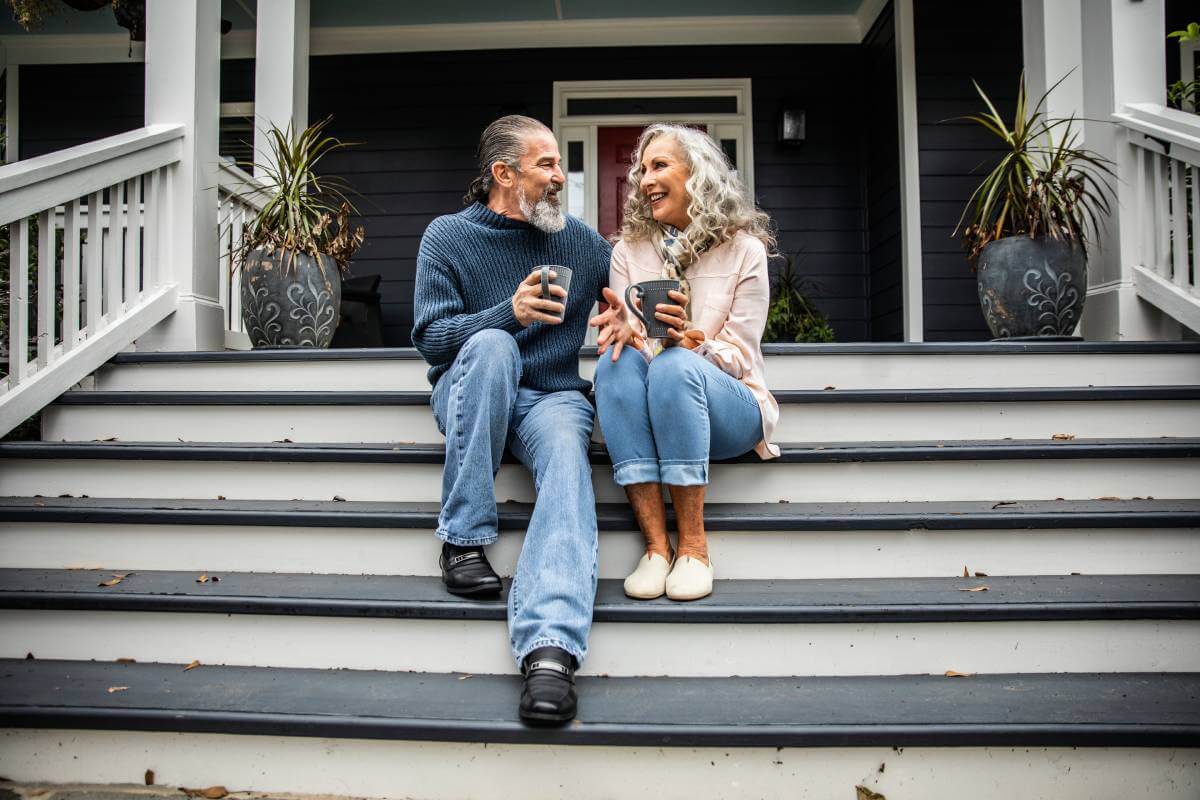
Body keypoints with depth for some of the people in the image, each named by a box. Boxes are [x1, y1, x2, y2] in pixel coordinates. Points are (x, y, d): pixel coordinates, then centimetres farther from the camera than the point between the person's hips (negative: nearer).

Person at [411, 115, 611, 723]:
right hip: (469, 394, -1)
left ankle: (550, 649, -51)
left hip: (552, 396, 2)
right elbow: (429, 337, -6)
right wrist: (509, 314, -23)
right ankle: (464, 539, -28)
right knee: (492, 345, -36)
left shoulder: (579, 239, 11)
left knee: (567, 452, -34)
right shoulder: (448, 236, 2)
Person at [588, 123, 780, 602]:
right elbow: (621, 332, 2)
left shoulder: (744, 249, 1)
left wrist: (693, 342, -25)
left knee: (674, 364, -35)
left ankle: (693, 547, -30)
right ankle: (656, 546, -34)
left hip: (730, 409, -2)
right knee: (619, 360, -31)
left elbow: (739, 355, -3)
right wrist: (624, 329, -23)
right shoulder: (629, 250, 10)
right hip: (650, 413, 3)